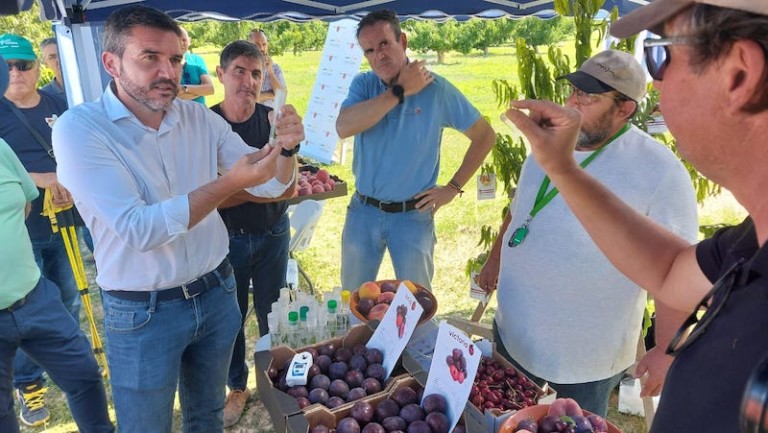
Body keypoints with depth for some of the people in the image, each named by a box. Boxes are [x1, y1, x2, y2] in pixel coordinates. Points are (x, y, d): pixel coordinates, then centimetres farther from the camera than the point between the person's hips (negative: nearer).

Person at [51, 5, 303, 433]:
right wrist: (227, 184, -32)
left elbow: (270, 186, 0)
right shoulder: (80, 128, -16)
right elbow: (137, 229, -25)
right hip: (143, 313, -4)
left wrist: (284, 147, -21)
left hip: (217, 292, 4)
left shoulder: (201, 118, -2)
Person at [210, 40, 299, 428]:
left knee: (271, 313, 16)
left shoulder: (273, 119, -8)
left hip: (272, 234, 1)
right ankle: (237, 387, 37)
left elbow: (286, 189, -15)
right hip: (226, 237, -1)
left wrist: (288, 145, -31)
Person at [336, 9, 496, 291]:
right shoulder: (363, 85, -2)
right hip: (362, 212, 2)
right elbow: (344, 128, -23)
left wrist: (453, 188, -5)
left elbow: (485, 136, -1)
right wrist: (400, 91, -21)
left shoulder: (437, 89, -9)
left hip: (413, 215, -2)